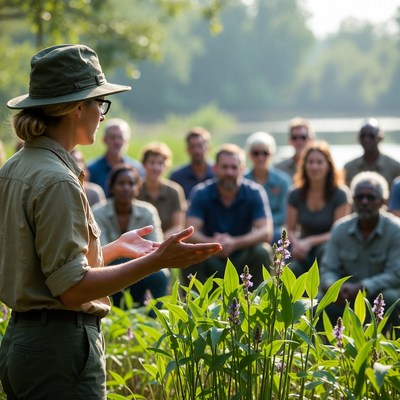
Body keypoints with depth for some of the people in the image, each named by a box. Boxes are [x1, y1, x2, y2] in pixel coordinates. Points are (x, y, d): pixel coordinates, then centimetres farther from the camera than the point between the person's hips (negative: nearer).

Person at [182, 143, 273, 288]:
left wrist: (235, 243, -39)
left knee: (262, 251, -28)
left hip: (243, 260, 0)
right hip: (212, 263, 0)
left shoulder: (255, 193, -10)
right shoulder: (201, 193, -9)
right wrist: (211, 243, -43)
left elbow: (266, 232, -21)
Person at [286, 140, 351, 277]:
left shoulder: (340, 194, -9)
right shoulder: (295, 194, 1)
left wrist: (309, 242, -24)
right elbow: (290, 229, 4)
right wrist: (296, 243, -21)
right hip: (305, 254, 2)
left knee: (323, 250, -39)